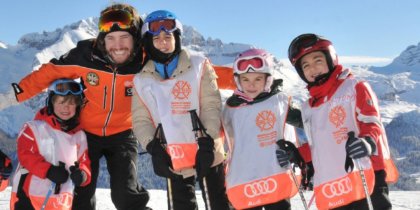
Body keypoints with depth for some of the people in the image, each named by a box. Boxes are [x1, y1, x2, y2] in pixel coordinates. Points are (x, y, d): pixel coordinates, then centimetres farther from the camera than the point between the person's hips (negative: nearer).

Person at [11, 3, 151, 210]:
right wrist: (14, 95, -11)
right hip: (87, 132, 1)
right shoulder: (86, 55, -24)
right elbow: (49, 73, -10)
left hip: (122, 134, -1)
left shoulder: (145, 63, -22)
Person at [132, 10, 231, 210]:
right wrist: (153, 147, -14)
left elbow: (211, 106, -8)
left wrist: (207, 140, -18)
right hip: (173, 158, 2)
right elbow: (141, 120, 2)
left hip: (205, 151, -2)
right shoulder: (142, 79, 3)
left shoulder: (199, 65, -3)